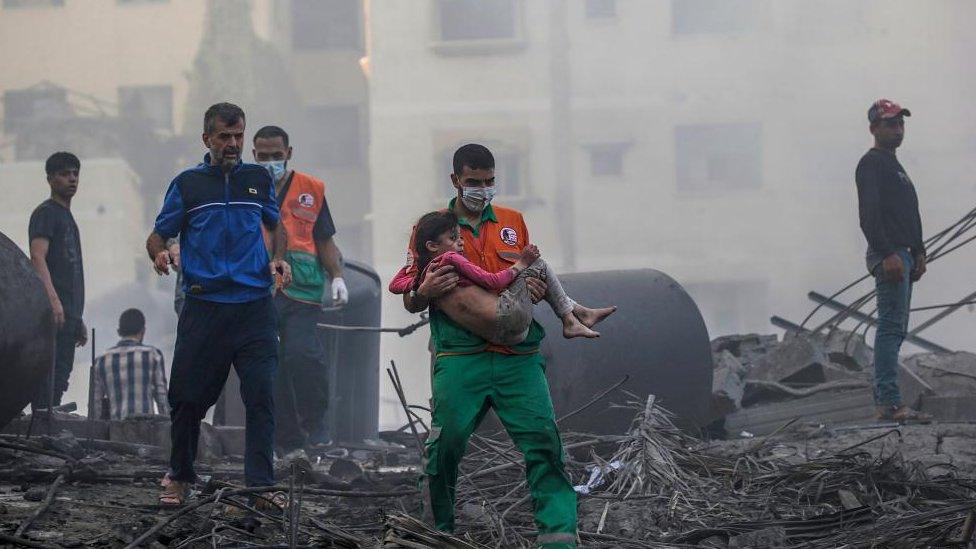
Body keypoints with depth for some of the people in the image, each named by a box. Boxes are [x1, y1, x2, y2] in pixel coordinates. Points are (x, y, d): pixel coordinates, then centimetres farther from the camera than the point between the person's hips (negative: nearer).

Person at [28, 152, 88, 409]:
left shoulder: (67, 216, 25)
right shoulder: (45, 213, -4)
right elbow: (37, 257, -18)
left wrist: (78, 319, 26)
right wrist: (52, 299, -29)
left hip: (69, 313, 10)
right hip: (54, 311, -10)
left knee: (60, 379, 7)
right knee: (47, 379, -15)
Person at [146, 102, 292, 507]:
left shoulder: (259, 179, 11)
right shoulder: (188, 183, 6)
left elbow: (275, 225, 26)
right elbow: (158, 235, 9)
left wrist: (278, 259, 7)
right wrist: (159, 254, -14)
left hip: (254, 305, 1)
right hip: (203, 304, -1)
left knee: (261, 394, -7)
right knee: (189, 395, 2)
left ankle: (261, 483, -5)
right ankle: (180, 477, 19)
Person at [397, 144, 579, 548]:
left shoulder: (513, 222, 18)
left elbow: (533, 279, 27)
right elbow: (410, 303, 11)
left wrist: (538, 289, 2)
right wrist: (423, 293, -13)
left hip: (517, 358, 2)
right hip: (459, 359, -2)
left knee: (543, 442, -11)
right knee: (445, 447, -6)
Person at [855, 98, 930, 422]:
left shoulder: (894, 165, 23)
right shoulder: (871, 164, -8)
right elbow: (869, 214, -19)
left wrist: (918, 253, 18)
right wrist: (888, 254, -25)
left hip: (902, 255, 10)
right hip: (888, 256, -10)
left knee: (895, 330, 10)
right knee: (891, 328, -14)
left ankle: (884, 400, 12)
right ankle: (889, 403, -17)